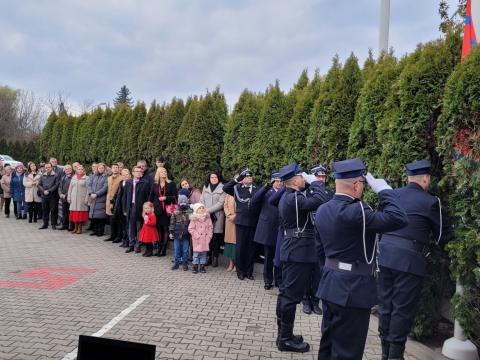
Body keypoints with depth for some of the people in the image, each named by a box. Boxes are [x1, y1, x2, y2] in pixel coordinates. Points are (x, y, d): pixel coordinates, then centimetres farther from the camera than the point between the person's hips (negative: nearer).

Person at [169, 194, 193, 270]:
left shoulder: (190, 212, -2)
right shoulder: (175, 212, 1)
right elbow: (172, 223, 4)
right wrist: (171, 232, 1)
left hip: (186, 235, -1)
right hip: (177, 234, 1)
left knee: (185, 250, 6)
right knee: (177, 250, 8)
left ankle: (185, 264, 15)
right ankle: (176, 263, 19)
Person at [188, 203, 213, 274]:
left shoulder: (207, 218, 4)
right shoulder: (194, 219, -4)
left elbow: (210, 228, 5)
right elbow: (190, 229, -6)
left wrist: (209, 236, -4)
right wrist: (196, 235, -12)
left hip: (205, 239, 3)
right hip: (197, 239, -3)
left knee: (204, 253, 7)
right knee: (196, 252, 1)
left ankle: (202, 266, 16)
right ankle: (195, 266, 10)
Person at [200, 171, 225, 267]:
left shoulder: (222, 188, 0)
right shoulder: (205, 187, 15)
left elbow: (221, 203, -7)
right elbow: (202, 200, 14)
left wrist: (209, 210, -10)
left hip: (217, 216, -3)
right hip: (206, 216, 3)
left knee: (216, 237, -2)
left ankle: (215, 257, 7)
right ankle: (209, 256, 9)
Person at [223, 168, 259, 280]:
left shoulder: (257, 189, 5)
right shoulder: (237, 188, 3)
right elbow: (225, 188, -10)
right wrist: (235, 180, -17)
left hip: (253, 223, 1)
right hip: (241, 222, -1)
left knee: (251, 247, 8)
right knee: (240, 247, 5)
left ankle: (249, 271, 20)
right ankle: (240, 271, 17)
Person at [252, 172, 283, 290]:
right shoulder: (266, 192, 4)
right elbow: (254, 201, -12)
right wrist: (265, 187, -19)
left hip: (281, 230, 1)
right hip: (268, 229, 0)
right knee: (268, 257, 10)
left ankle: (279, 279, 22)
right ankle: (268, 280, 22)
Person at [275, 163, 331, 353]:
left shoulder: (288, 197, 14)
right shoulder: (293, 198, -20)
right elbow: (321, 200, -29)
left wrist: (309, 186, 7)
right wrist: (313, 182, -14)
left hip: (292, 249, 11)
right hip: (298, 251, -11)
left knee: (286, 292, 14)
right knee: (292, 294, -3)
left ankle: (283, 334, 24)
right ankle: (286, 339, 5)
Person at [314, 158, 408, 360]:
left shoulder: (322, 211, 5)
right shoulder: (355, 212, -23)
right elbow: (399, 219, -25)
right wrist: (383, 190, -14)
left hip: (330, 285, 9)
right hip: (353, 290, -9)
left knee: (328, 343, 20)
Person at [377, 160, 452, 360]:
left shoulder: (391, 195, 10)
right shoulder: (430, 201, -5)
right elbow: (441, 236, 5)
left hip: (385, 255, 6)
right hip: (409, 259, -6)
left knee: (385, 305, 12)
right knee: (403, 309, 2)